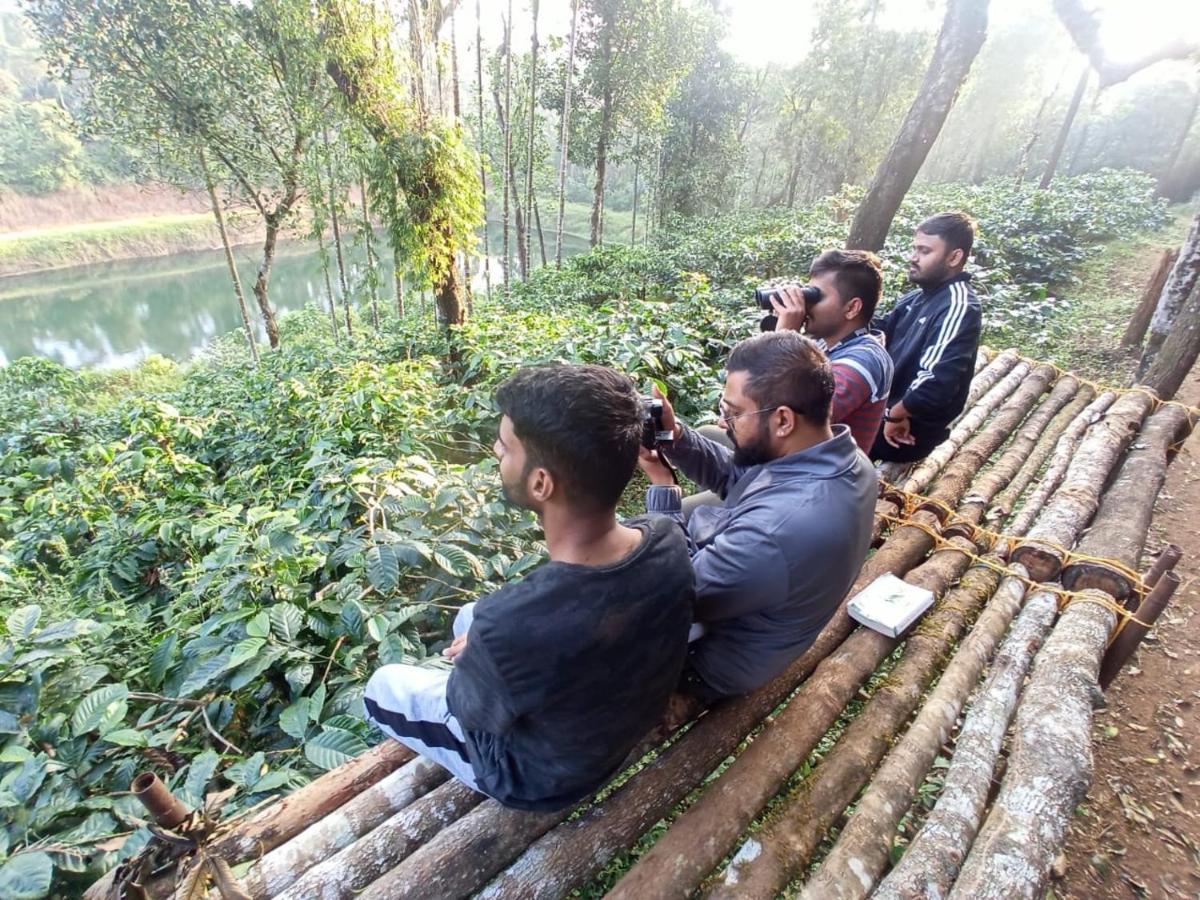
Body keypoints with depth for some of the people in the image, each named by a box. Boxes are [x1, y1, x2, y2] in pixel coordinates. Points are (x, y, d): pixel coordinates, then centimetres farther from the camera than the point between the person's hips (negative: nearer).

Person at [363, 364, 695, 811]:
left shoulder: (510, 625, -43)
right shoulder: (669, 540, -25)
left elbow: (469, 708, -19)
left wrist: (471, 653, 1)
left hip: (545, 776, -4)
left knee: (383, 686, 16)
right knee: (471, 619, 22)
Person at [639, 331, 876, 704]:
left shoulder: (775, 532, -43)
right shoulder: (840, 457, -14)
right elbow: (734, 476, 0)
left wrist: (661, 484, -23)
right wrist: (675, 436, -15)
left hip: (717, 656, -7)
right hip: (737, 594, 8)